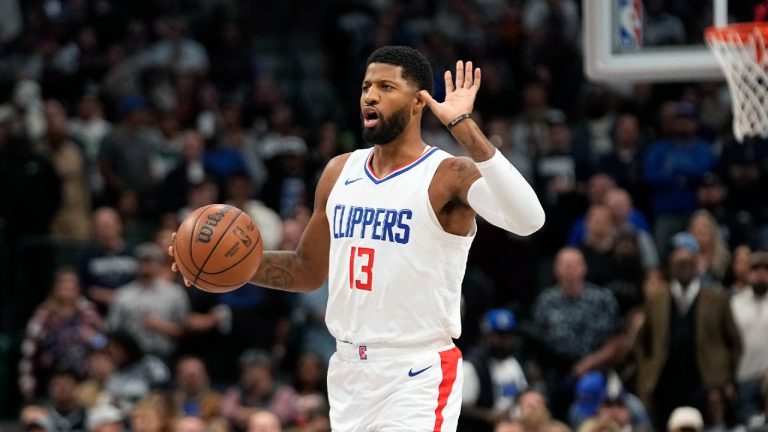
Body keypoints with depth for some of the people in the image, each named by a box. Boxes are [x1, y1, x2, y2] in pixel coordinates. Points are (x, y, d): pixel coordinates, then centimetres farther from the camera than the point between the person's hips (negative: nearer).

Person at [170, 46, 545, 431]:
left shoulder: (449, 176, -11)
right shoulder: (340, 172, 10)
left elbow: (527, 219, -31)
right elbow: (309, 270, 22)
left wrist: (464, 126, -33)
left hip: (416, 376, -7)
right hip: (348, 368, 7)